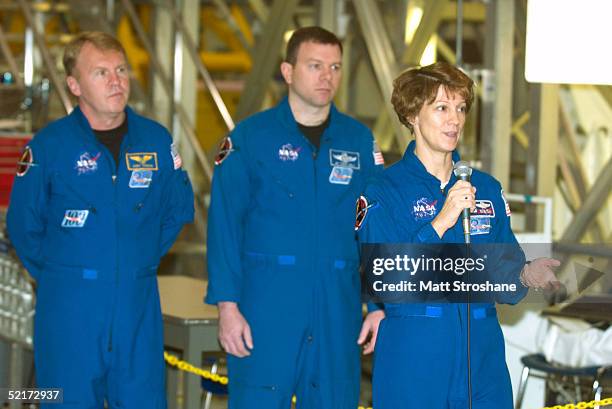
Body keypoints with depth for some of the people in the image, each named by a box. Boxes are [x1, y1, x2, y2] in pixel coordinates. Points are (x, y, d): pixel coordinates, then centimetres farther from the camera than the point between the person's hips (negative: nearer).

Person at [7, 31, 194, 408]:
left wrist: (143, 260, 11)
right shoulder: (49, 146, -5)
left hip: (139, 308, 2)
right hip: (68, 308, -2)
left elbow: (179, 209, 16)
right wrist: (58, 277, 6)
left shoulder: (156, 141, 2)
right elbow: (24, 226, 3)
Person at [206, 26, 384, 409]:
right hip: (267, 302, -3)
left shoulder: (359, 140, 9)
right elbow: (224, 225, -2)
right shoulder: (250, 137, 1)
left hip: (338, 309, 3)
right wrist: (227, 304, -10)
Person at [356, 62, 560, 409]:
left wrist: (524, 276, -11)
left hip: (483, 359, 4)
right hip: (412, 362, -4)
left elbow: (504, 276, 11)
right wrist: (440, 223, -22)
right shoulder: (384, 191, -4)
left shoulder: (487, 189, 10)